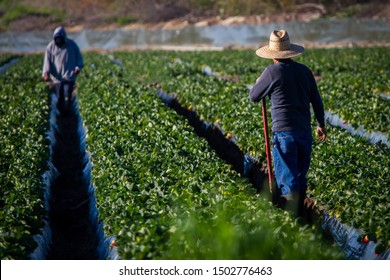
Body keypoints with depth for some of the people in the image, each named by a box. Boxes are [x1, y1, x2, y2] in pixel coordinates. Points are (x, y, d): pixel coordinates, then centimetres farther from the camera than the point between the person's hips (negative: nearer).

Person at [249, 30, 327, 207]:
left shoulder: (272, 72, -10)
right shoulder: (304, 70, 6)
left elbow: (253, 97, 2)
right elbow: (317, 101, 13)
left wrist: (258, 83, 22)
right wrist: (321, 125, 25)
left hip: (283, 132, -6)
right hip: (305, 131, 6)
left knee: (287, 178, -3)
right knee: (301, 176, 17)